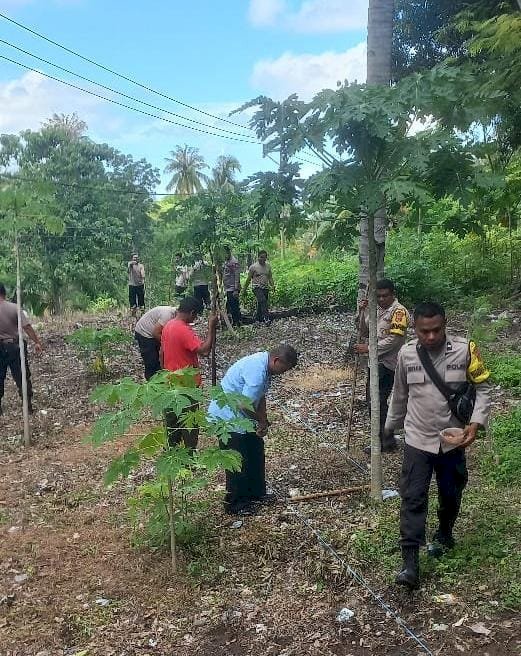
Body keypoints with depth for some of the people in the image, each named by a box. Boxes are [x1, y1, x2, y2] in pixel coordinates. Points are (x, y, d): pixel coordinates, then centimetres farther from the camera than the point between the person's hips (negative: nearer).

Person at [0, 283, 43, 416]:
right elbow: (27, 327, -13)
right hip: (14, 346, 0)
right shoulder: (14, 308, -10)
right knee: (21, 376, 9)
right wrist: (37, 342, -8)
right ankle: (28, 404, 14)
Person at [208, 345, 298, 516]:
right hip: (228, 417, -10)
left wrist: (262, 422, 0)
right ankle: (234, 504, 14)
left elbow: (260, 397, 10)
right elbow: (246, 405, -30)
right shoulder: (257, 371, -30)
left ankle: (256, 494, 32)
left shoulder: (264, 365, 2)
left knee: (256, 453, 18)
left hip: (241, 416, 10)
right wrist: (261, 421, -13)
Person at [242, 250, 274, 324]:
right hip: (257, 287, -5)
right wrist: (244, 290, 3)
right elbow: (248, 279, 2)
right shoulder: (253, 267, -3)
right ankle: (266, 318, -32)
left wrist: (272, 285, 0)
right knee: (263, 301, -26)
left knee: (261, 304, 6)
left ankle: (258, 319, 20)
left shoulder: (268, 266, 11)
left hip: (265, 288, 5)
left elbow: (270, 277, 18)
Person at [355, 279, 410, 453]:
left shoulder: (399, 311, -11)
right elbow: (364, 333, 14)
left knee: (378, 401, -9)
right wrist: (363, 312, 1)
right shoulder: (378, 311, 16)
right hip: (376, 362, 9)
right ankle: (384, 439, 21)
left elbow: (394, 340, -19)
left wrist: (368, 348, -19)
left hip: (387, 364, -9)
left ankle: (387, 442, 1)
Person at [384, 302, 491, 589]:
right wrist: (391, 426, 18)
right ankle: (410, 563, 0)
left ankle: (444, 534, 46)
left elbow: (483, 388, -4)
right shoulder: (407, 353, -7)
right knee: (413, 499, -4)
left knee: (450, 495, 18)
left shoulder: (465, 349, -13)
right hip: (417, 439, 0)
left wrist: (476, 422, -17)